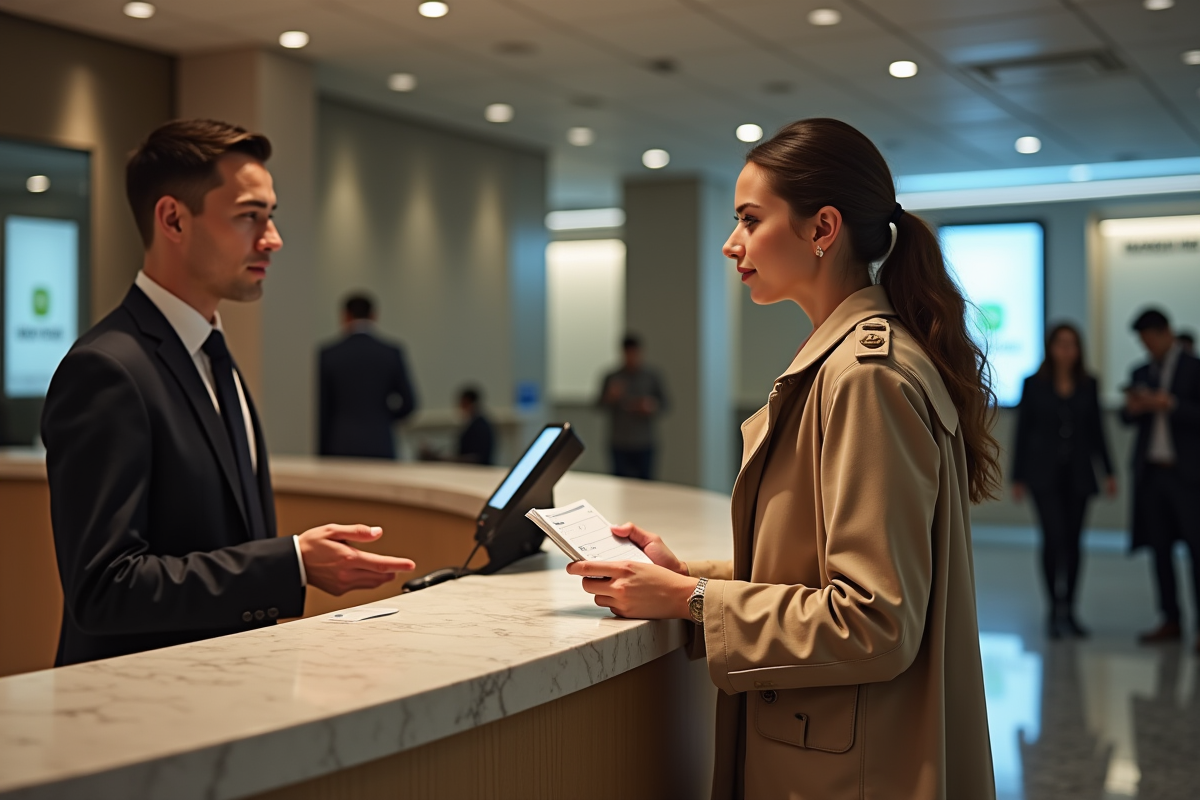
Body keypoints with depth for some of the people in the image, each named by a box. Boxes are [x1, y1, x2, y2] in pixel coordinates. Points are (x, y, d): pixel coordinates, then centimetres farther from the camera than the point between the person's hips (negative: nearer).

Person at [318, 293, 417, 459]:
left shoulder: (328, 354, -1)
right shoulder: (392, 353, 1)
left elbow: (324, 410, 1)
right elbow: (409, 403, 3)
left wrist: (322, 454, 7)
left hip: (340, 447, 0)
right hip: (379, 446, 0)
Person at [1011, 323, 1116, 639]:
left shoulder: (1088, 385, 8)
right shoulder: (1034, 384, 1)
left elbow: (1096, 430, 11)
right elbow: (1023, 431, 1)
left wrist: (1108, 472, 5)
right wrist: (1018, 477, -1)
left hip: (1078, 474, 3)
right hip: (1044, 473, -3)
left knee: (1073, 542, 5)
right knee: (1054, 538, -14)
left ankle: (1068, 612, 15)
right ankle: (1055, 609, -6)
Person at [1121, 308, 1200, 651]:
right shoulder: (1141, 373, 15)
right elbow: (1128, 420, 15)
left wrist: (1171, 405, -19)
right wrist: (1132, 409, -6)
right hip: (1150, 471, 5)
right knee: (1159, 549, 6)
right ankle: (1171, 621, 12)